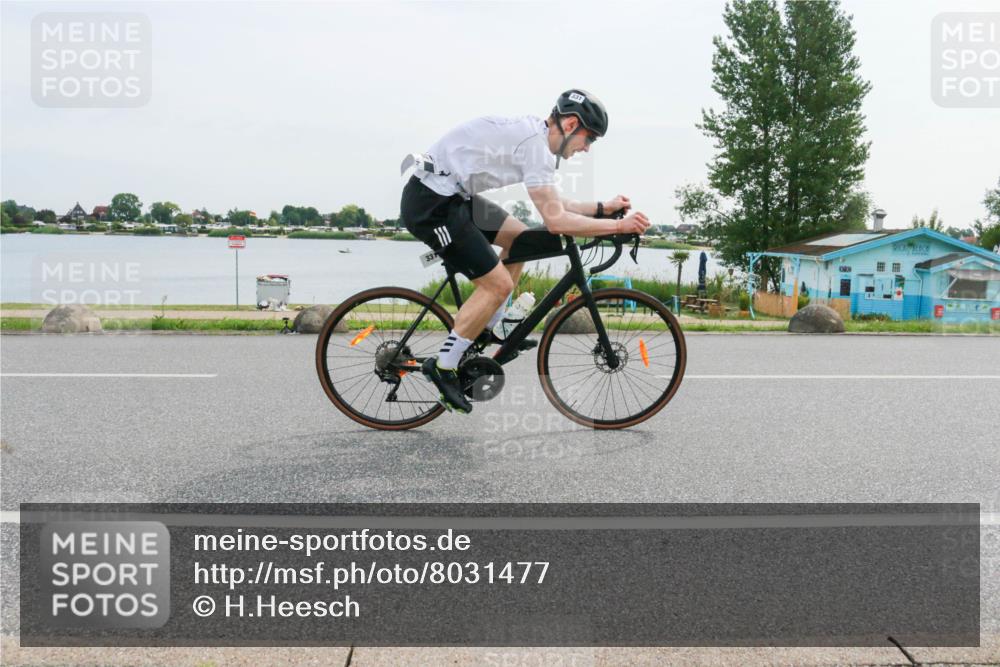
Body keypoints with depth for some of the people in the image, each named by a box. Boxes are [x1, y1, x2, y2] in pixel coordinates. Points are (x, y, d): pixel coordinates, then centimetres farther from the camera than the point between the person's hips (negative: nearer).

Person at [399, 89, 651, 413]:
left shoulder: (531, 133, 13)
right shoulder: (535, 143, -18)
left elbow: (552, 204, 21)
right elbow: (555, 220, -22)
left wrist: (602, 208, 16)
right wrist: (618, 226, -16)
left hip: (448, 194, 10)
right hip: (431, 204, -10)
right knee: (498, 284, -9)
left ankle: (487, 330, 24)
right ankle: (442, 367, 3)